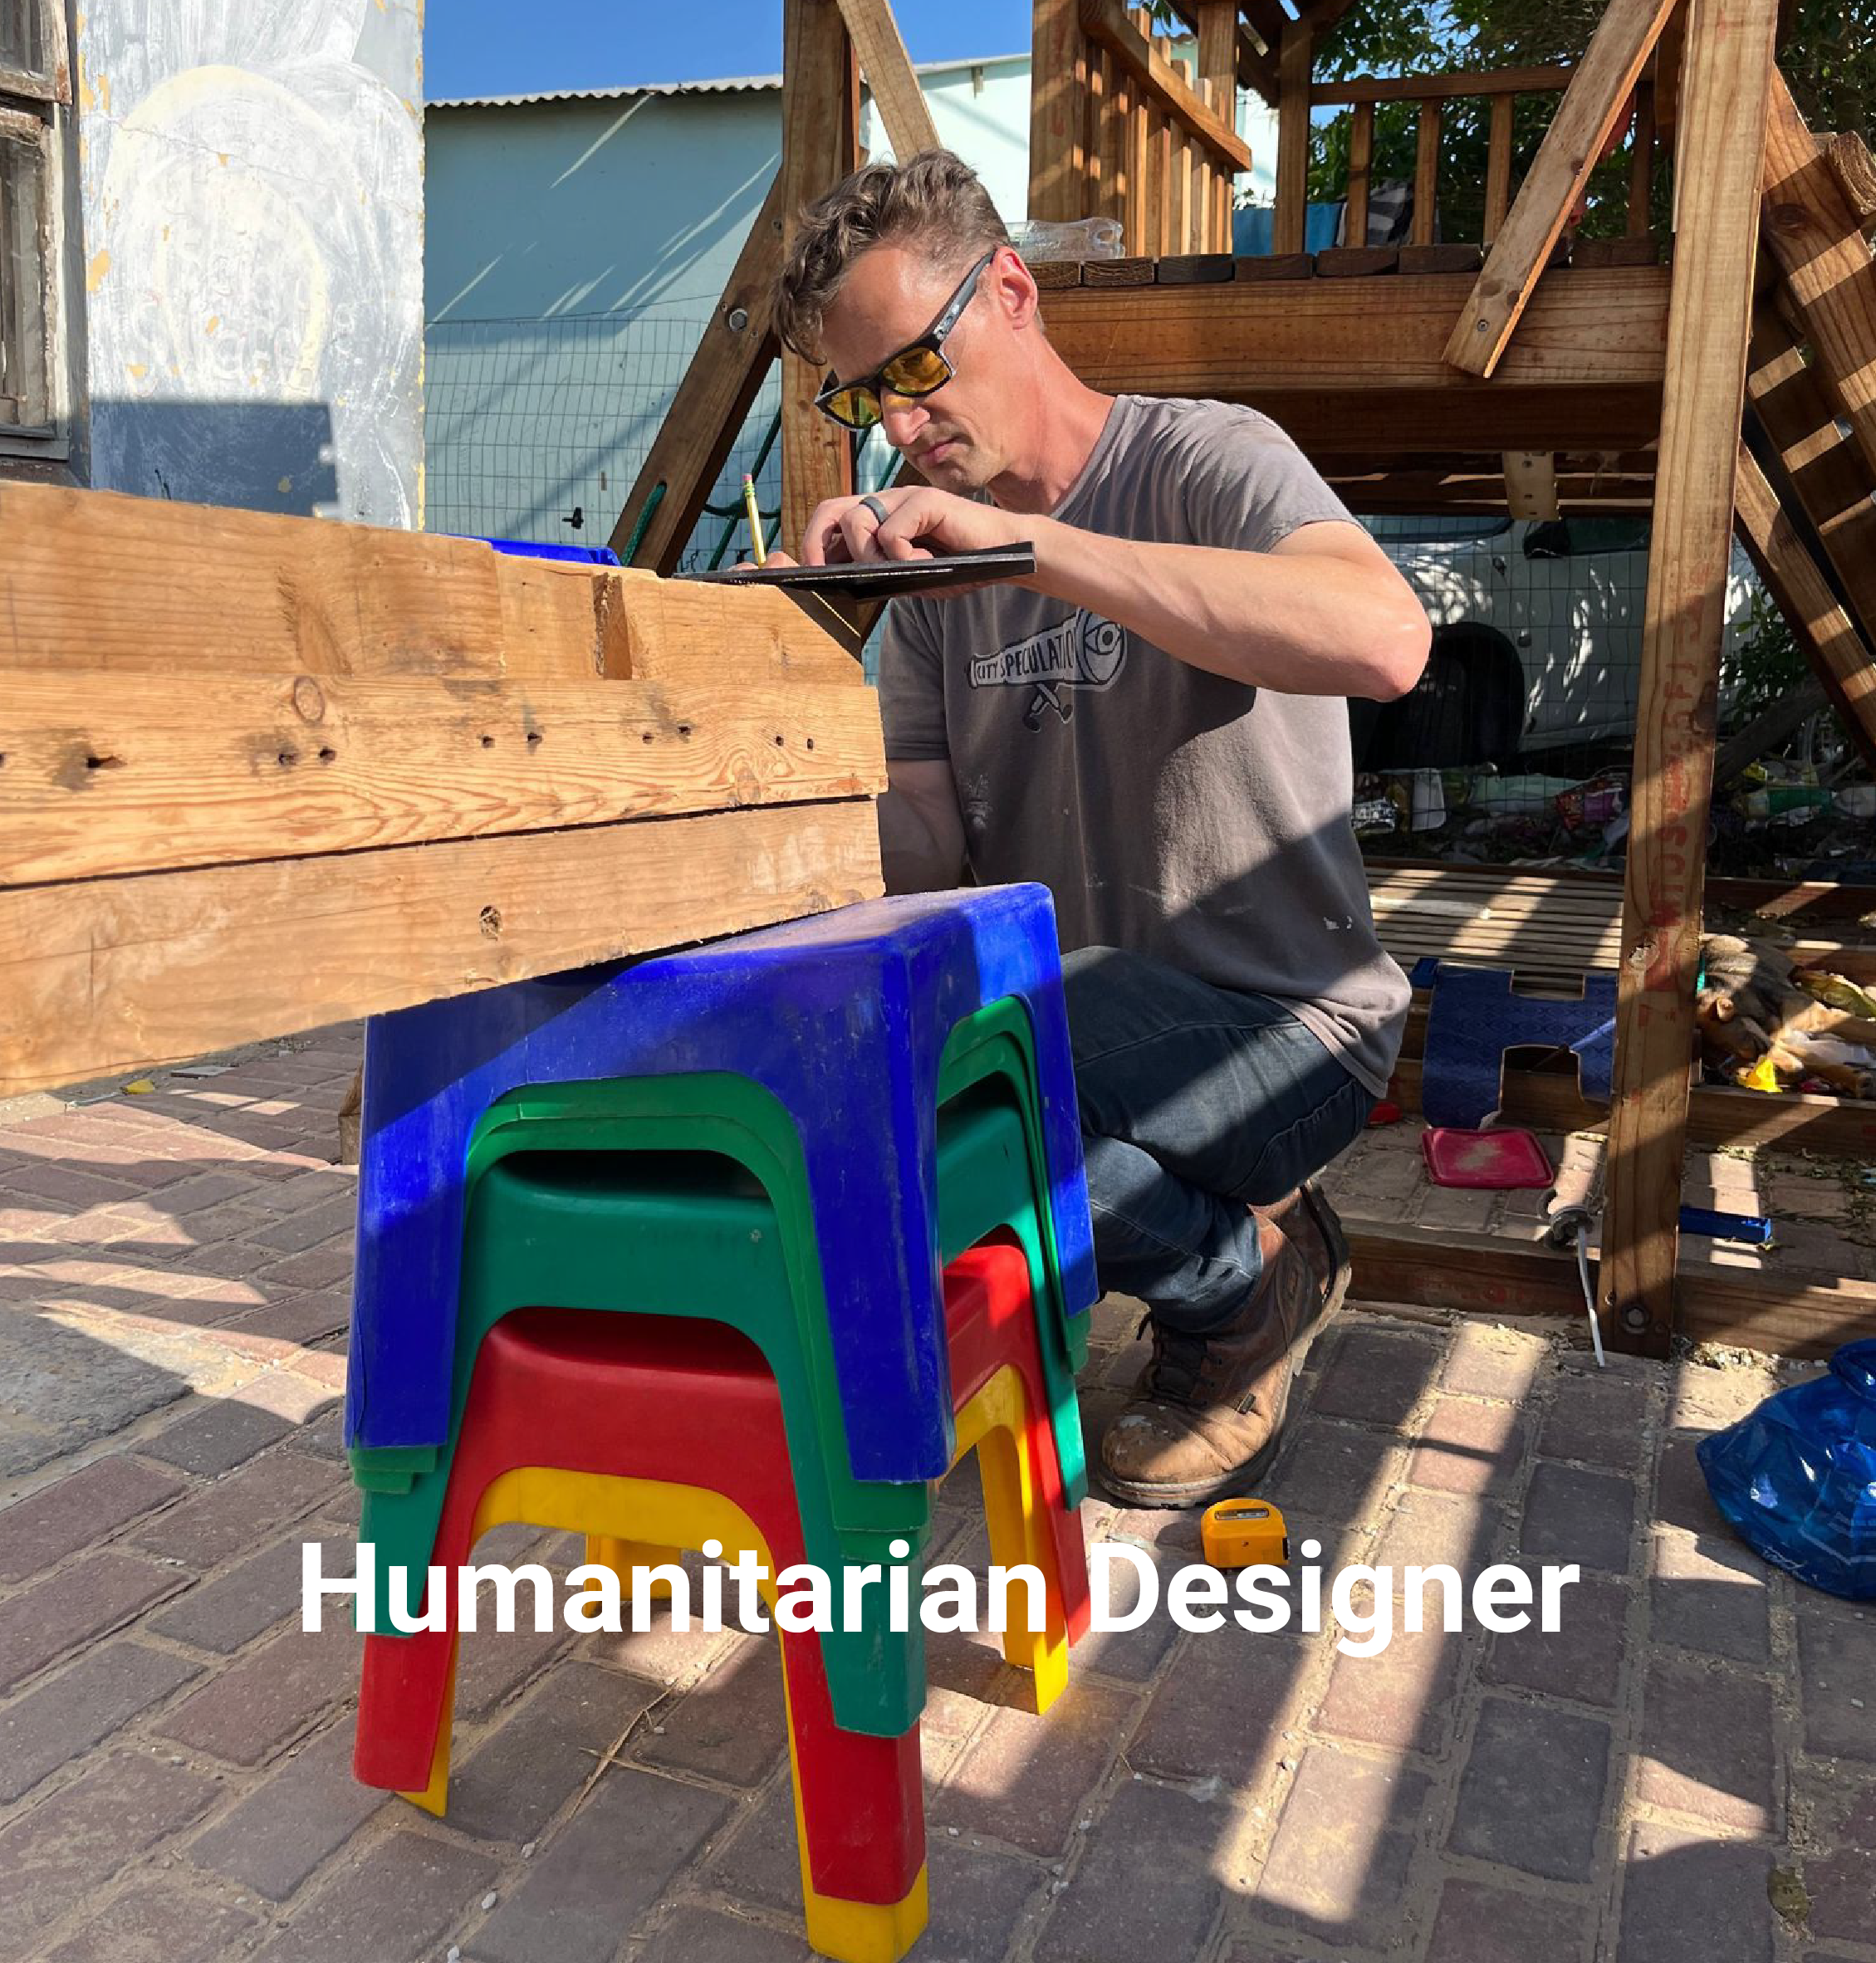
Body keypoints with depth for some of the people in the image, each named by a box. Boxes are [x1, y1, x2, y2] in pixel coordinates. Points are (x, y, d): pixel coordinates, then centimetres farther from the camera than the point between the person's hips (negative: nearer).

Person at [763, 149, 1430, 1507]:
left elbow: (1384, 639, -32)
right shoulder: (931, 549, 10)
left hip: (1282, 1024, -7)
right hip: (1056, 1013, 7)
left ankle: (1250, 1279, 1)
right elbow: (930, 847, 4)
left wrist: (1022, 537, -32)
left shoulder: (1204, 458, -9)